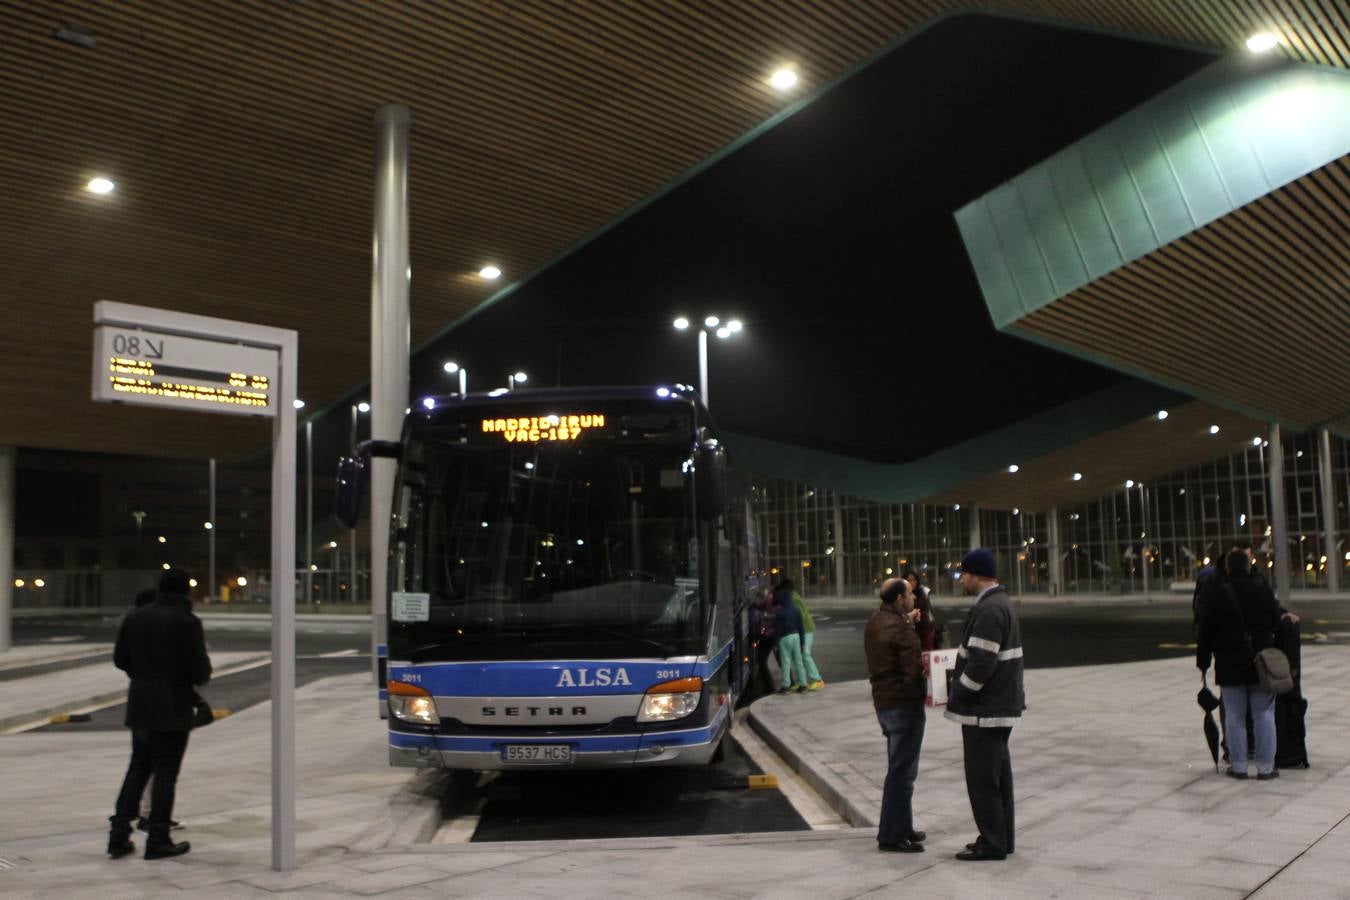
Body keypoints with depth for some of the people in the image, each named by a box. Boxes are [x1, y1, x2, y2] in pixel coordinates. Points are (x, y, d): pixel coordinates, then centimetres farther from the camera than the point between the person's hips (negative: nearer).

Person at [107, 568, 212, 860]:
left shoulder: (134, 617, 5)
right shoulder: (187, 622, -14)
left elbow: (120, 659, 11)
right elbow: (200, 671, -15)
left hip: (139, 705, 6)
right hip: (173, 709, -6)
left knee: (138, 768, 17)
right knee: (165, 773, 2)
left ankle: (119, 835, 14)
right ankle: (158, 841, 6)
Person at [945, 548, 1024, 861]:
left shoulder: (988, 610, -20)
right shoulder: (1001, 604, 14)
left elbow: (981, 663, -25)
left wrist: (956, 695, -14)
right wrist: (958, 677, 15)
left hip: (984, 710, -10)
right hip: (1001, 705, 10)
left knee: (982, 777, -2)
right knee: (998, 773, 16)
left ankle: (991, 843, 4)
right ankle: (1002, 838, 24)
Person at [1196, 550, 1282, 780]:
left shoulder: (1217, 595, -6)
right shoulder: (1264, 590, -1)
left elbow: (1206, 632, -4)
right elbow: (1276, 623, 8)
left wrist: (1203, 660, 5)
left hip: (1230, 666, -1)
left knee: (1235, 717, 5)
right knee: (1264, 716, 7)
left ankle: (1238, 766, 8)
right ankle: (1266, 767, 9)